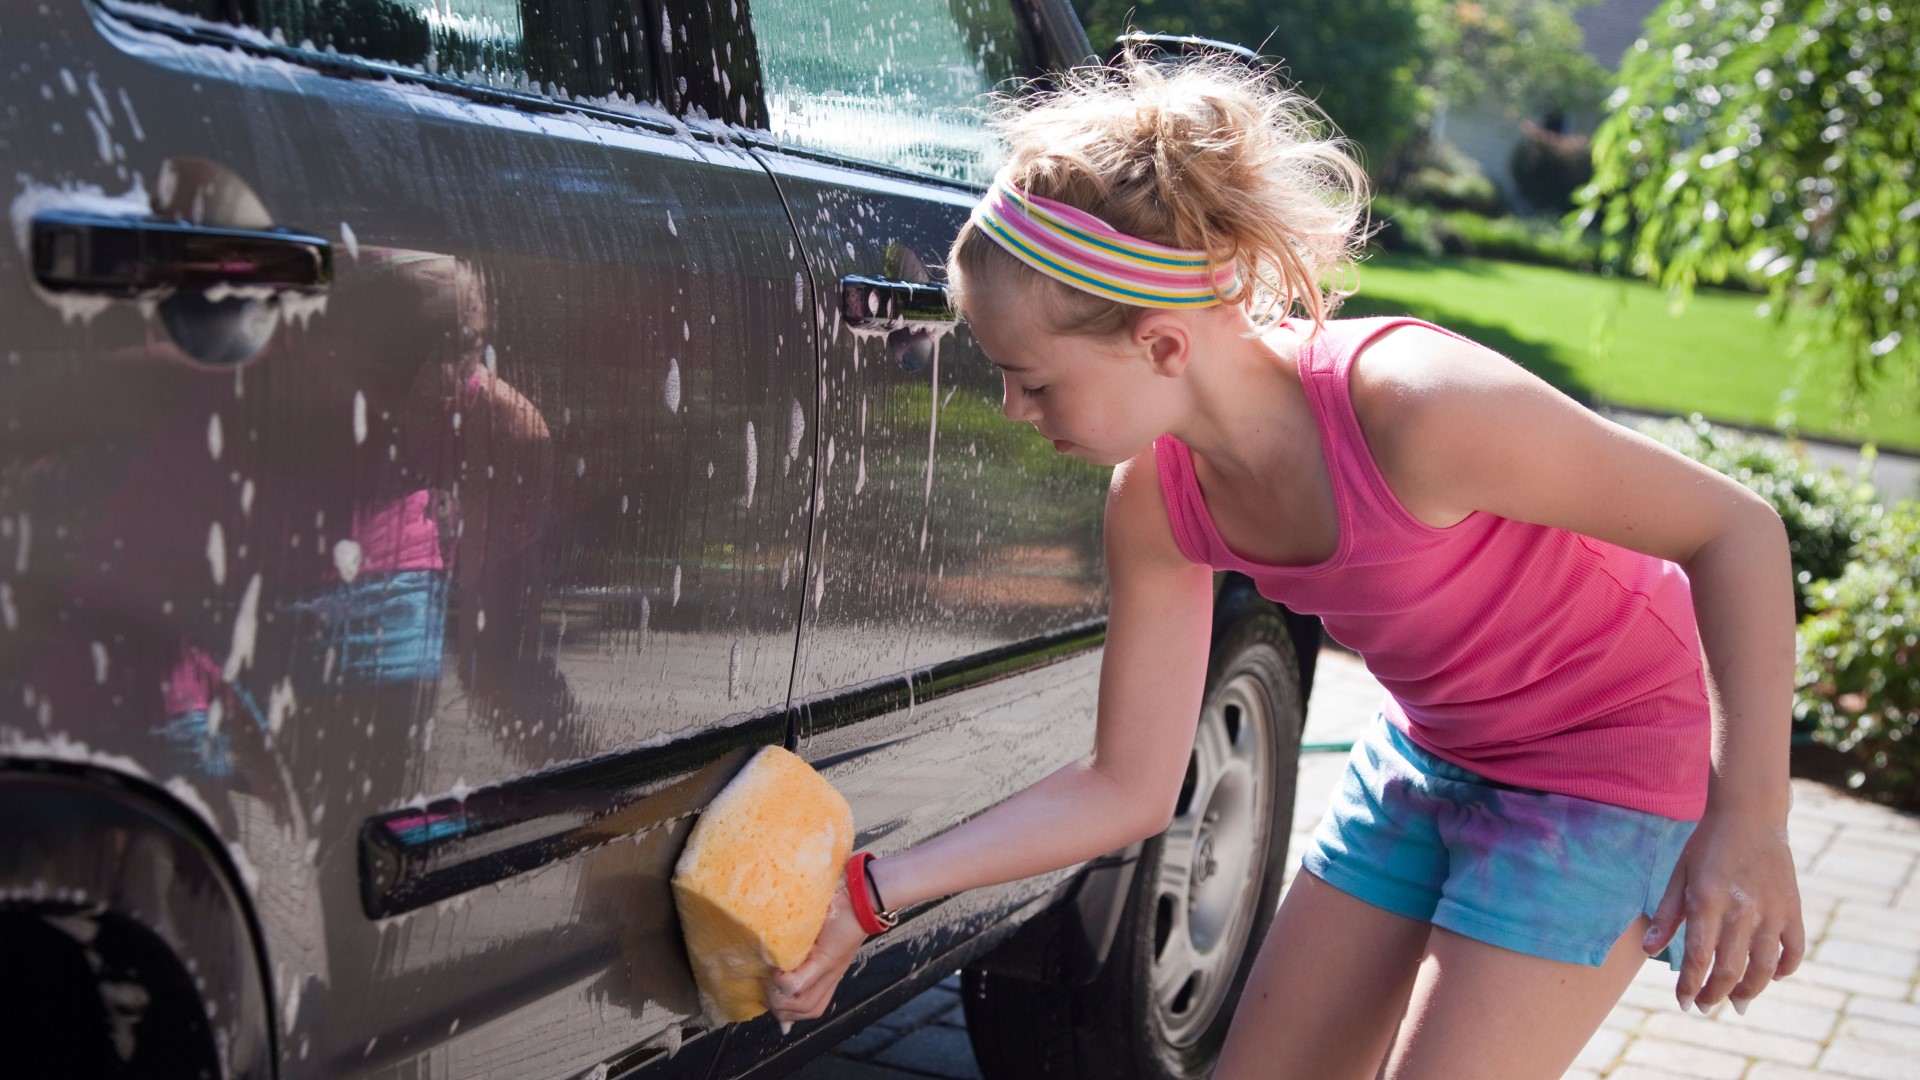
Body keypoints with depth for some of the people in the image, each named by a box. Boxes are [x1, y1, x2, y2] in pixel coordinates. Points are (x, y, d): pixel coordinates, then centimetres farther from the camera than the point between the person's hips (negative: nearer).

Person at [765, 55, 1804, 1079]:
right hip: (1423, 753, 6)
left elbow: (1735, 529, -24)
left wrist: (1747, 816, -32)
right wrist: (870, 894, -12)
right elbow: (1128, 788, -5)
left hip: (1604, 761, -6)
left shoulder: (1413, 404, -34)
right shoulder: (1156, 499, -13)